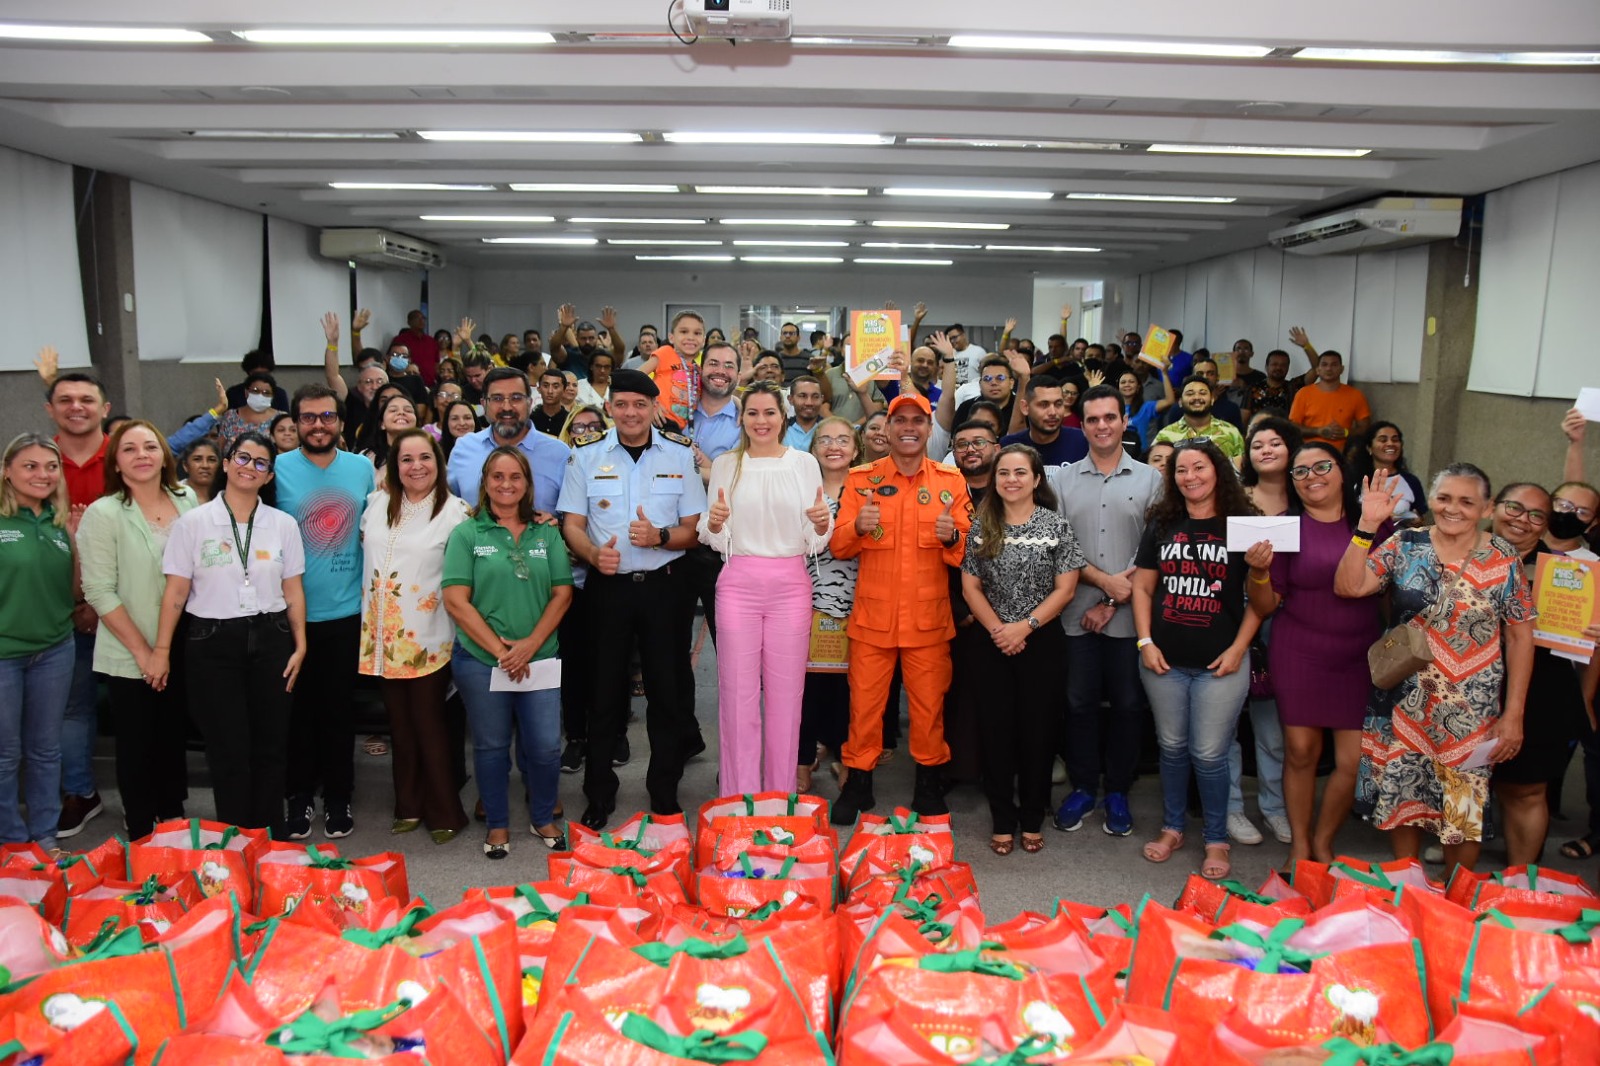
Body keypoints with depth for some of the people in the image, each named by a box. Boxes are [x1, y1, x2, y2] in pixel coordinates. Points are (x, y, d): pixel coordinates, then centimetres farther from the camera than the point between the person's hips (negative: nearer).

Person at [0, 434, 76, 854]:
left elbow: (75, 590, 7)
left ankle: (45, 834, 27)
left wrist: (77, 539, -4)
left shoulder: (60, 523, 4)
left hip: (55, 650, 4)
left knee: (45, 749, 14)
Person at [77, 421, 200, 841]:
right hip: (129, 658, -4)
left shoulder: (188, 501, 0)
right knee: (137, 745, 9)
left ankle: (173, 818, 35)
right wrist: (142, 651, -14)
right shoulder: (103, 514, -12)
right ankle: (141, 833, 26)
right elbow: (100, 593, -14)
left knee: (174, 737, 17)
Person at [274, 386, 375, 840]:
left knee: (339, 708, 11)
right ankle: (299, 794, 25)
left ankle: (338, 796, 24)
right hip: (293, 613, -1)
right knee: (298, 708, 10)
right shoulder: (279, 469, -5)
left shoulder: (362, 468, 3)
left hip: (346, 611, 2)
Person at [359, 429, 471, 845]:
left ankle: (445, 813, 14)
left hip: (428, 639, -5)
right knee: (399, 723, 13)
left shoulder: (455, 511, -6)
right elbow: (366, 549, 19)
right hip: (383, 635, 5)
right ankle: (409, 806, 25)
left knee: (429, 724, 1)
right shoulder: (377, 503, 8)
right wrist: (370, 607, 15)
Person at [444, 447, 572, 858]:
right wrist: (499, 649, -12)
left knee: (546, 746, 3)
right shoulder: (466, 534, -1)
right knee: (491, 746, 10)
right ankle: (497, 825, 28)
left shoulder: (547, 534, 6)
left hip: (540, 659, 2)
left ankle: (543, 818, 27)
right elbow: (456, 600, -7)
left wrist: (529, 645, -10)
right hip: (480, 661, -1)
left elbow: (562, 593, 2)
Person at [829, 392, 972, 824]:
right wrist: (857, 527, -20)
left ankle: (929, 783, 24)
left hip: (929, 617, 0)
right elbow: (839, 547, 1)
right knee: (864, 703, 4)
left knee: (929, 705, 7)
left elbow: (965, 552, 4)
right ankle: (858, 783, 20)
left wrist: (952, 537, -18)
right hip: (872, 615, 0)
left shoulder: (951, 480, 5)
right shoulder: (861, 479, 4)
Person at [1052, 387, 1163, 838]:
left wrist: (1113, 602, -8)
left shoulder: (1150, 479, 2)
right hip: (1077, 613, 1)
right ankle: (1083, 786, 23)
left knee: (1127, 704, 6)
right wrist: (1104, 580, -12)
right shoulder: (1062, 480, 6)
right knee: (1080, 702, 7)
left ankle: (1117, 791, 22)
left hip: (1129, 615, -1)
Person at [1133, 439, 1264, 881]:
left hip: (1220, 663, -3)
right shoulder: (1162, 524, 6)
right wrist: (1145, 642, -2)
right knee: (1171, 747, 13)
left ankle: (1216, 841, 19)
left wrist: (1238, 649, -8)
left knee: (1209, 754, 1)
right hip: (1164, 661, 3)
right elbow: (1142, 587, 8)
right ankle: (1172, 828, 29)